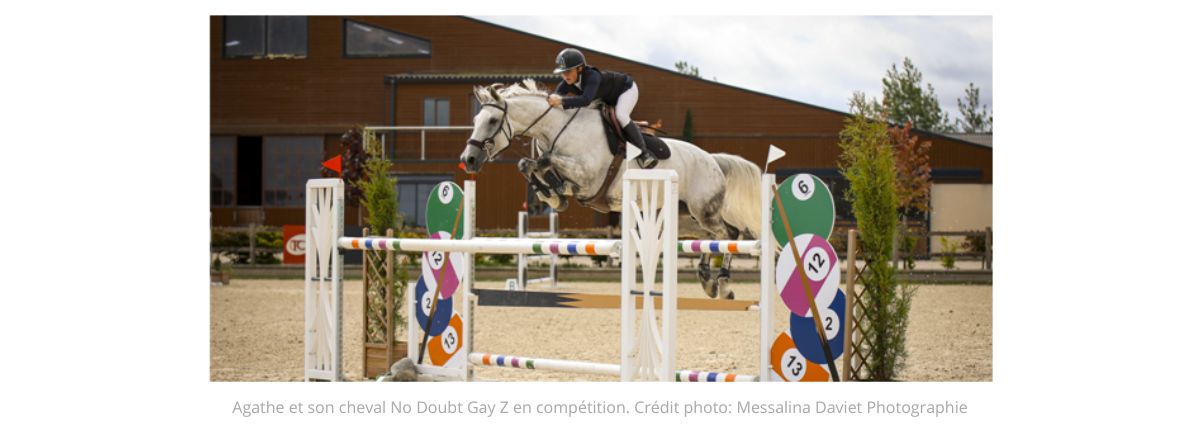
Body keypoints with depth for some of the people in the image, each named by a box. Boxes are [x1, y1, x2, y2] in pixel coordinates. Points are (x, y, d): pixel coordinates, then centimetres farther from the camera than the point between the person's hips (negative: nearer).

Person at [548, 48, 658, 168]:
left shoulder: (592, 76, -43)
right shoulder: (567, 84, -21)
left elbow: (586, 100, -58)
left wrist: (562, 101, -68)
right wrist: (553, 99, -53)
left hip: (626, 89, -8)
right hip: (607, 98, 8)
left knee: (621, 115, -32)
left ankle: (644, 152, -23)